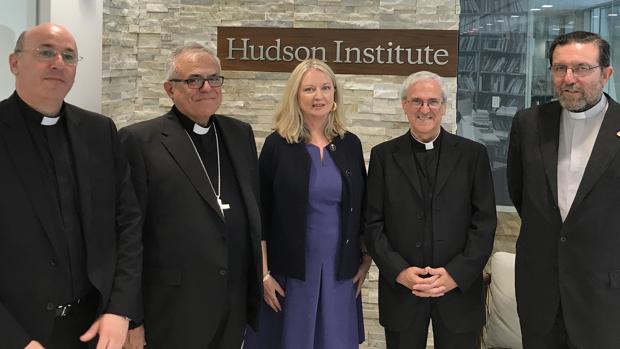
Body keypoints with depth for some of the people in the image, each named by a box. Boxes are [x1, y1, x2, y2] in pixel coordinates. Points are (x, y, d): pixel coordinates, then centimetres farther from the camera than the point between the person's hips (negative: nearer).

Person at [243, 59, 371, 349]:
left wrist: (366, 260, 8)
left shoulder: (350, 144, 4)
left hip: (341, 271, 3)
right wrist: (264, 273, -8)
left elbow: (361, 209, 11)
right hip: (289, 271, -3)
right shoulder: (277, 144, -6)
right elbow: (259, 214, -5)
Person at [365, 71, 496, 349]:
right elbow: (373, 223, 2)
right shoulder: (383, 156, 4)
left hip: (460, 288, 0)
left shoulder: (472, 154, 3)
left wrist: (457, 274, -10)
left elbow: (484, 222, 0)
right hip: (400, 289, 0)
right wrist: (400, 272, -10)